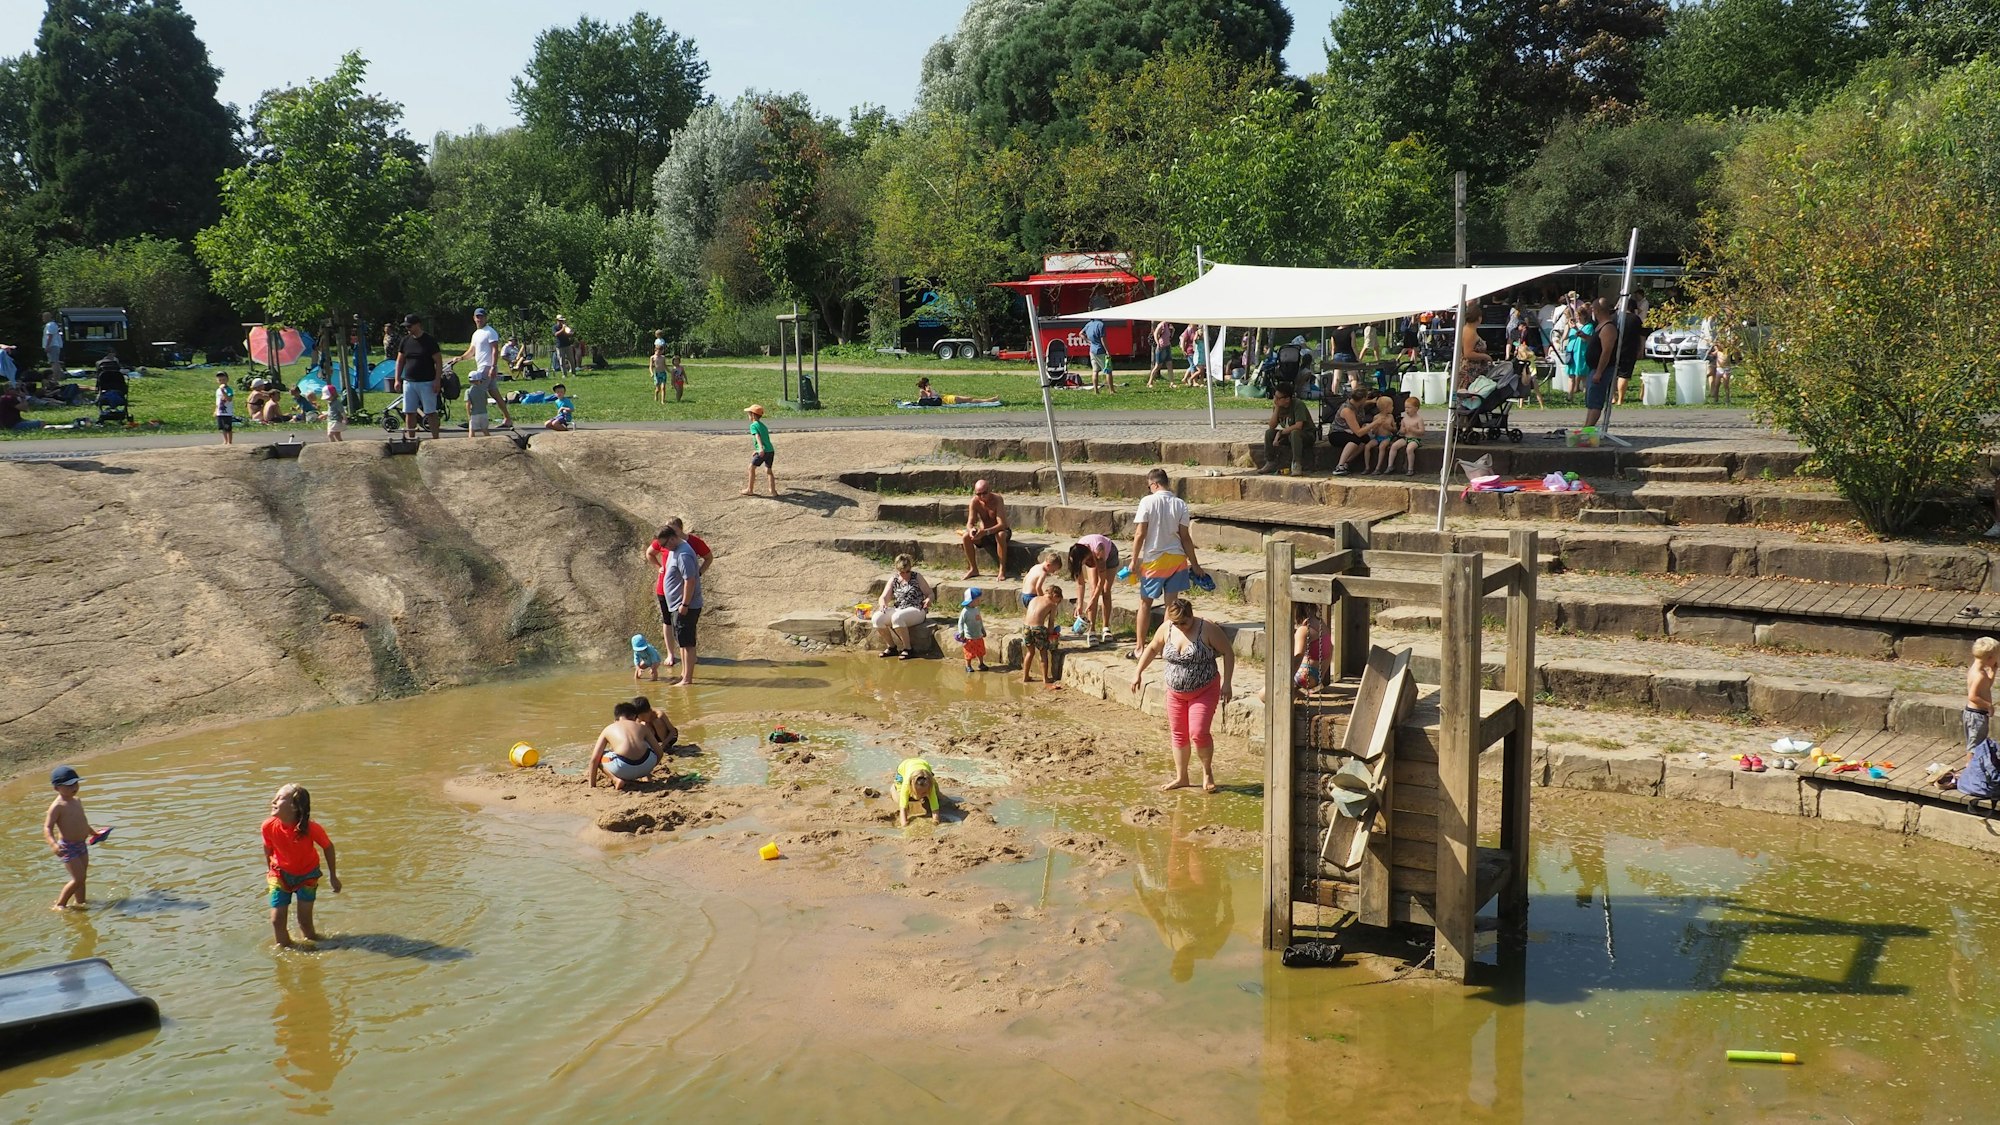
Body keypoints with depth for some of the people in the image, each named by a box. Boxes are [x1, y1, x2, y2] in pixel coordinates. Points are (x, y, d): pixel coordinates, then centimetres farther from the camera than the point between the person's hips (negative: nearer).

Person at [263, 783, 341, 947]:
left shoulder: (310, 828, -30)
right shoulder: (269, 826, -24)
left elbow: (328, 847, -13)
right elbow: (268, 848, -1)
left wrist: (333, 876, -4)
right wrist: (269, 869, 13)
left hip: (307, 874, -2)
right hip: (280, 874, 2)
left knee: (305, 921, -1)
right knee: (277, 920, -2)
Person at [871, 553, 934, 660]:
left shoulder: (917, 577, 3)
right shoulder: (893, 580, 11)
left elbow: (931, 594, 5)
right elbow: (884, 597, 4)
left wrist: (928, 600, -20)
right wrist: (882, 604, -21)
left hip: (916, 611, -5)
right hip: (898, 610, 5)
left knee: (897, 617, -37)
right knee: (876, 618, -21)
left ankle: (907, 649, -23)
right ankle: (892, 646, -3)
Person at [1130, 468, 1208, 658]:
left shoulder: (1148, 502, -11)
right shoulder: (1180, 504, -2)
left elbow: (1140, 534, -12)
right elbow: (1185, 537, -1)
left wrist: (1134, 560, -4)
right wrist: (1195, 564, 5)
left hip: (1153, 559, -2)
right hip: (1177, 558, 3)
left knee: (1145, 603, 10)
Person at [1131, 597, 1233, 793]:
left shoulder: (1208, 630, -16)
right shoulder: (1166, 629, -2)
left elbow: (1228, 653, -9)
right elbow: (1152, 648, 14)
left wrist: (1226, 682, -15)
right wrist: (1138, 672, 9)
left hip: (1204, 691, -5)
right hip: (1176, 693, 5)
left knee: (1199, 733, -15)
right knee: (1178, 735, 10)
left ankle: (1207, 772, 10)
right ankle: (1181, 777, 24)